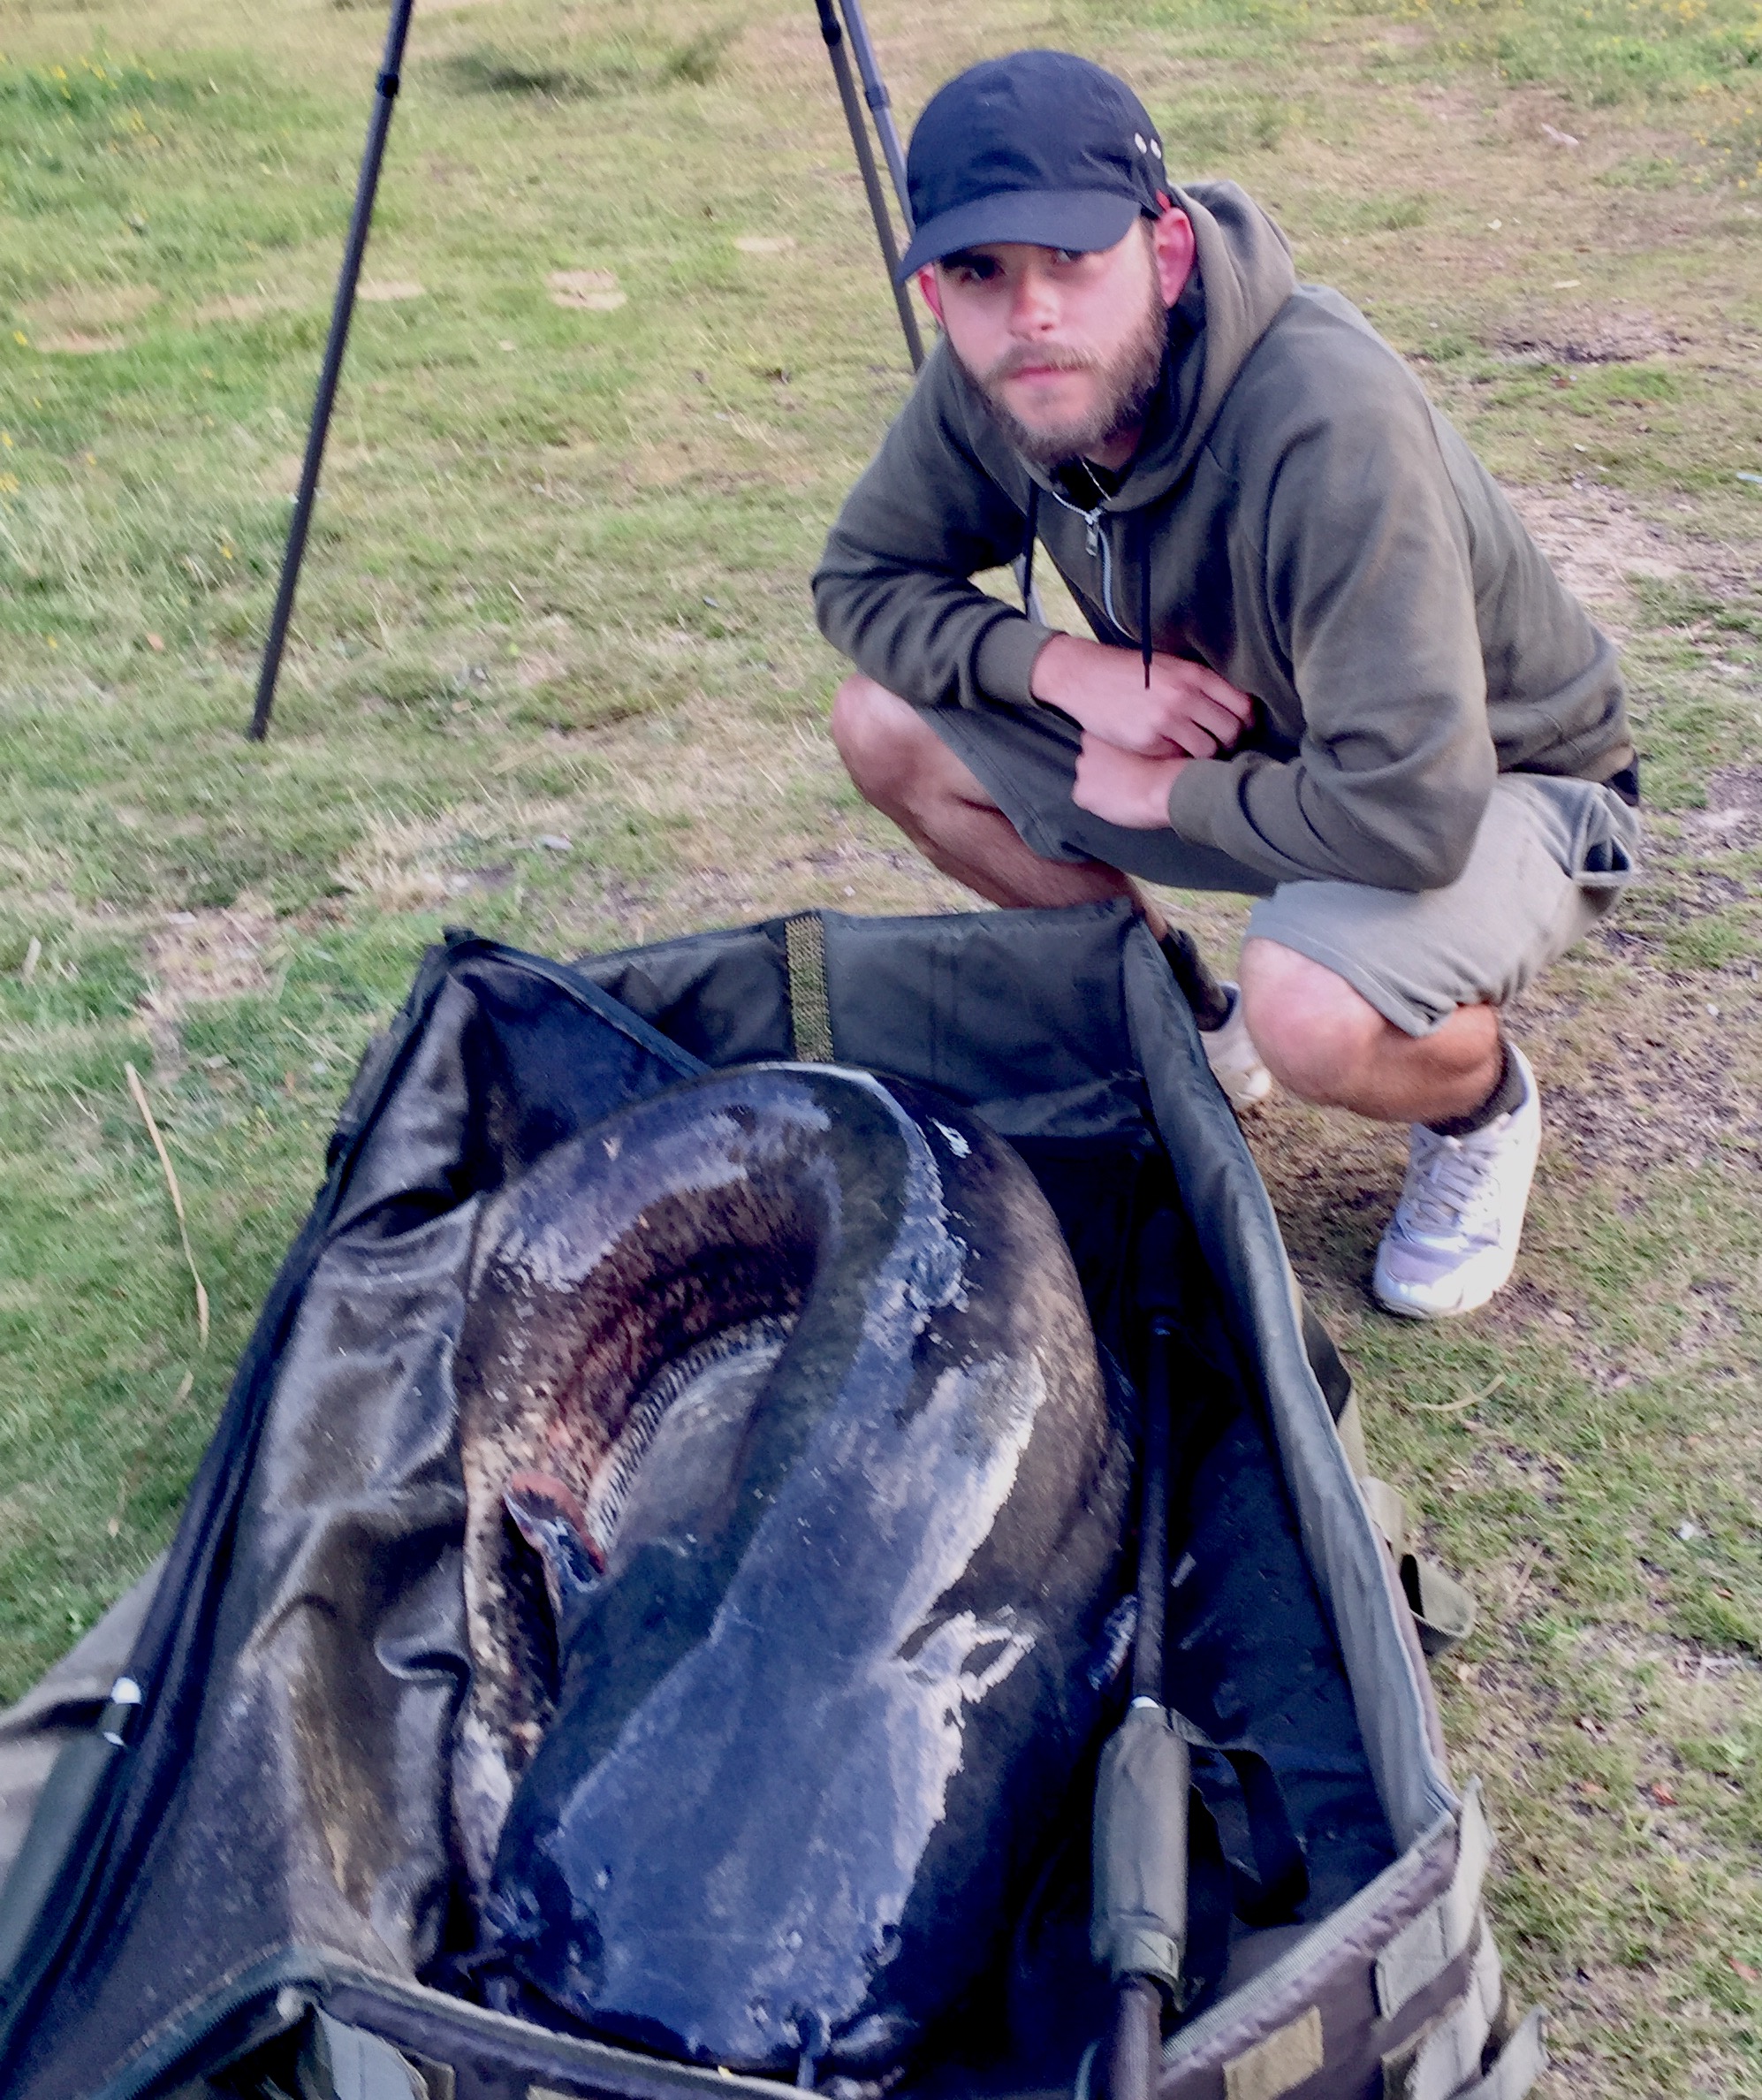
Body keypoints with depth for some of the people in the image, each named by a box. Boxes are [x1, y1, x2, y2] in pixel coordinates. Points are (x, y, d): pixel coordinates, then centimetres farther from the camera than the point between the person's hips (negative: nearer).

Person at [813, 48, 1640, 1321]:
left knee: (1312, 1013, -39)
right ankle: (1183, 1020, 13)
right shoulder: (993, 385, -16)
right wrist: (1067, 667, -22)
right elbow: (860, 583, -3)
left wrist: (1169, 791, -23)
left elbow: (1412, 814, -41)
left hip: (1497, 787, -6)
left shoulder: (1331, 429, -37)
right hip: (1243, 741, 7)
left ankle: (1482, 1105, 2)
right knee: (887, 727, -6)